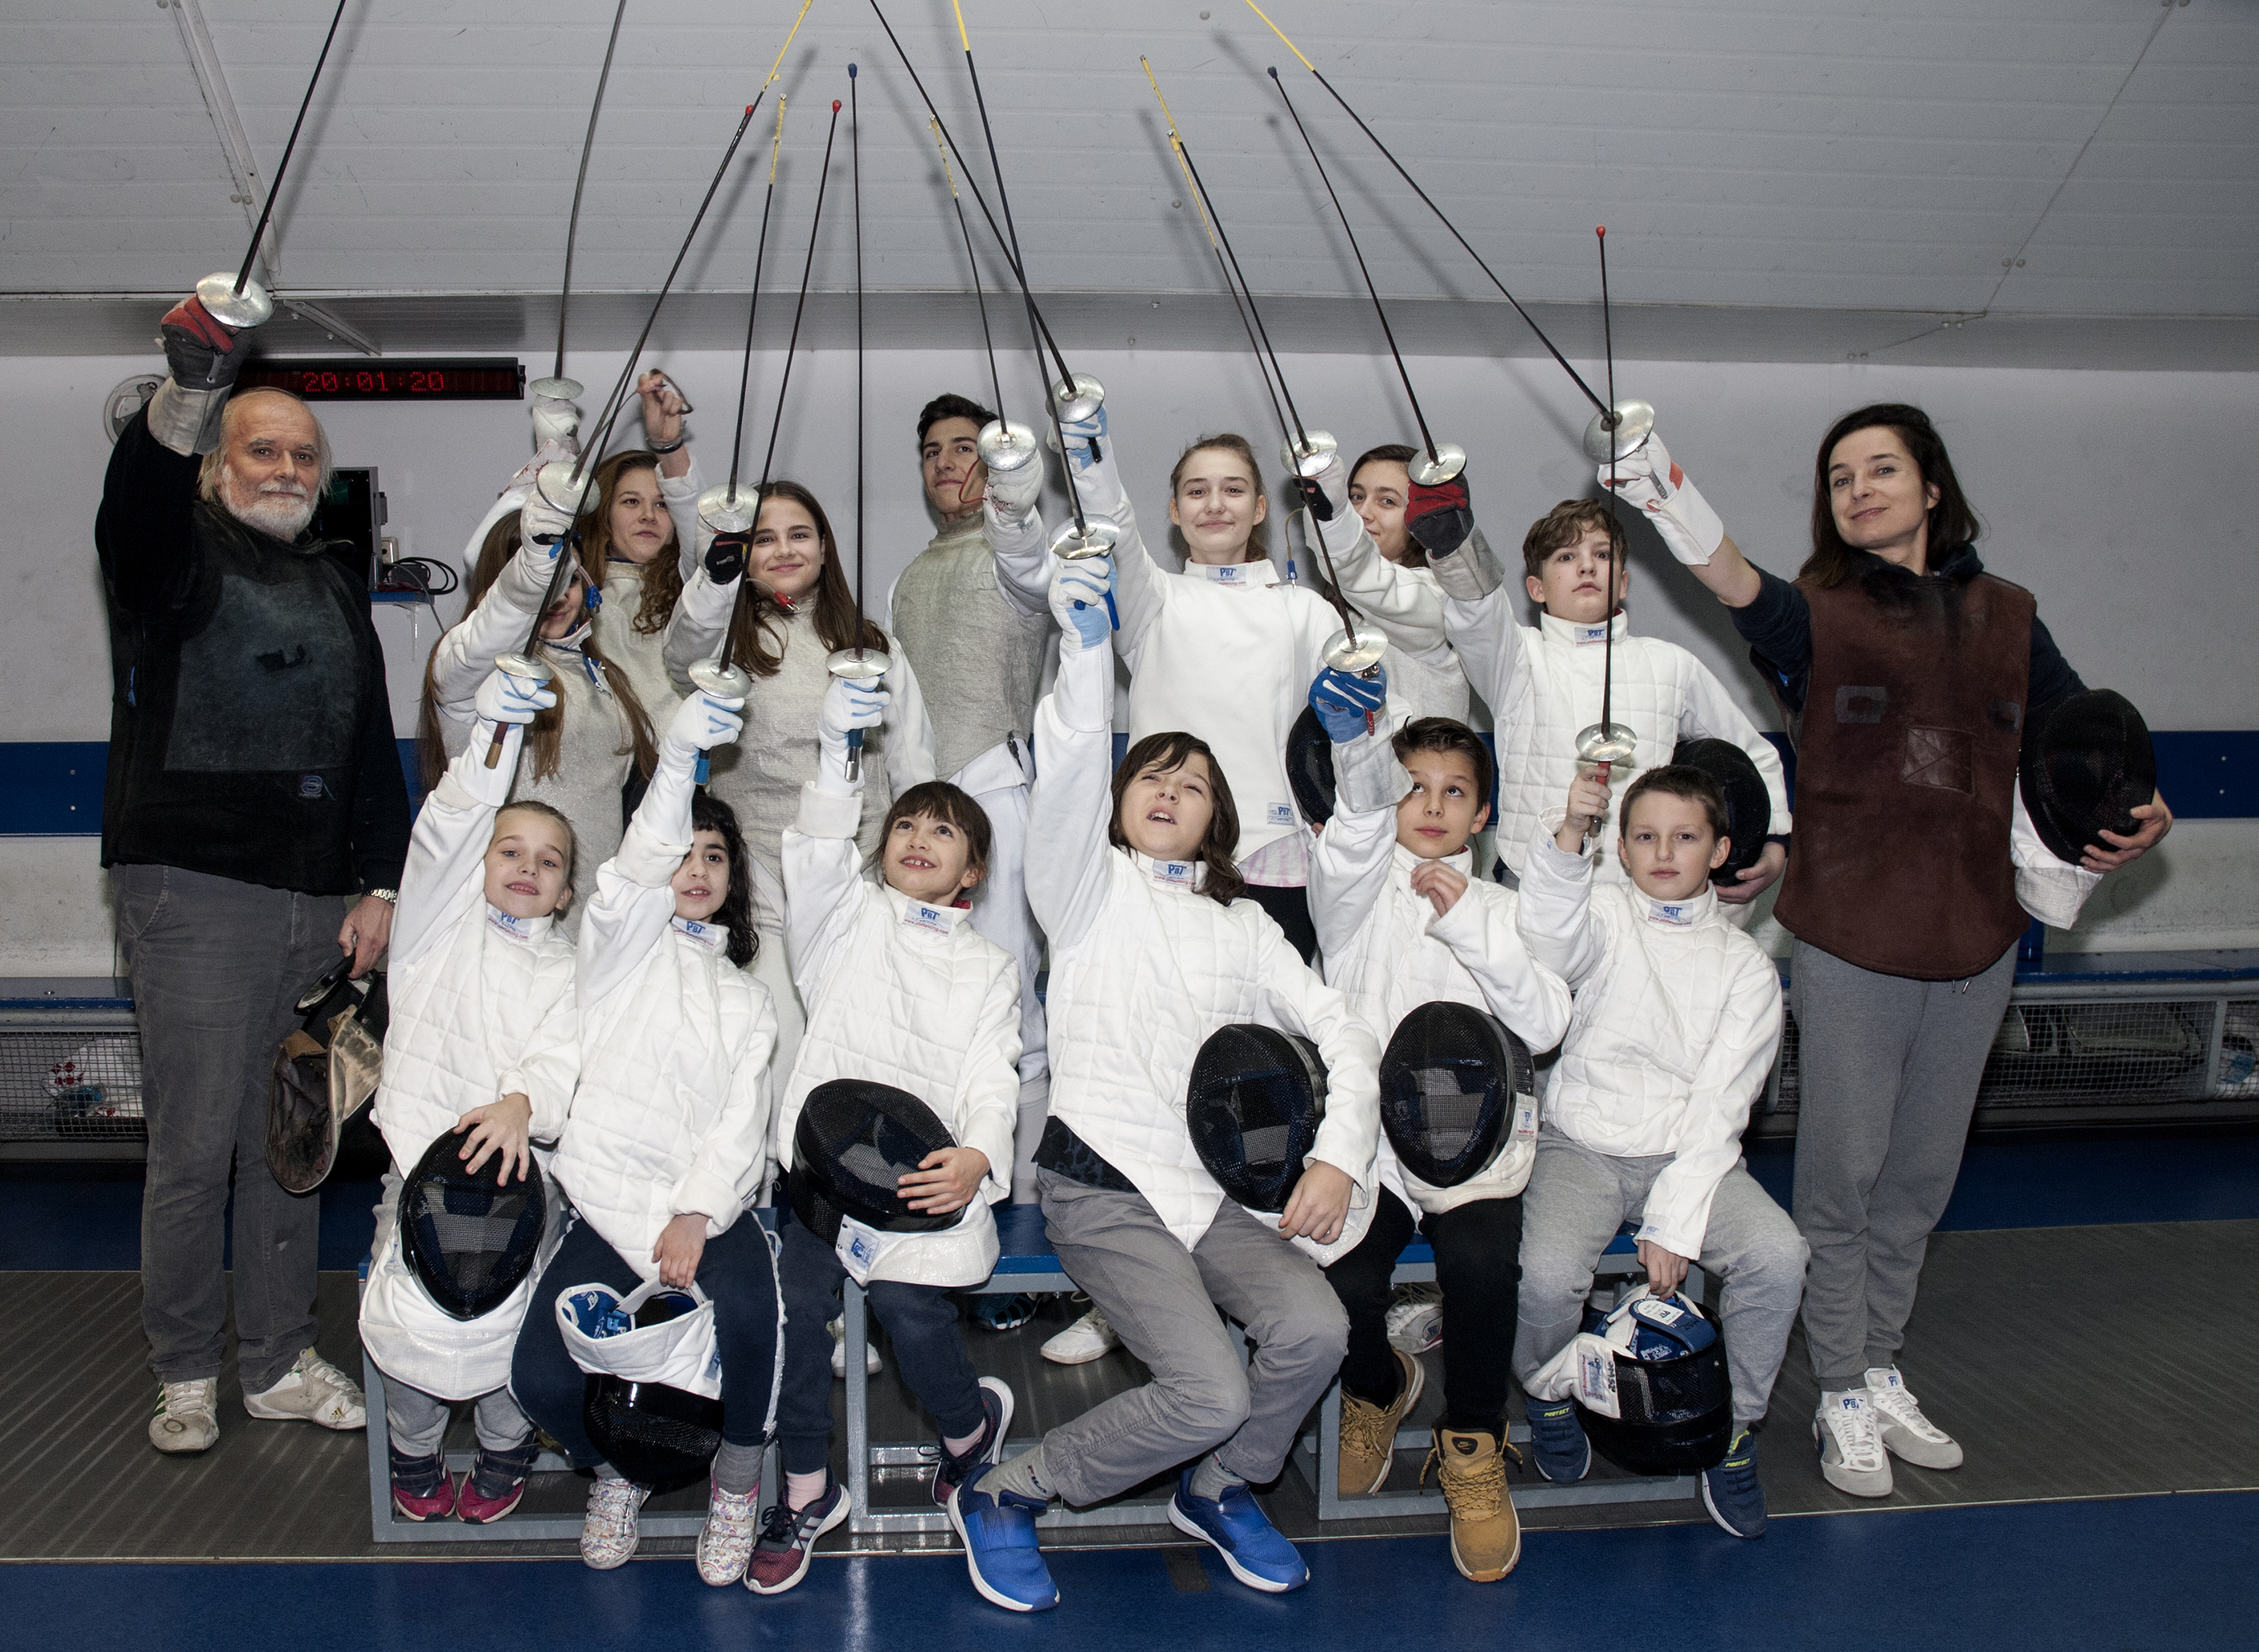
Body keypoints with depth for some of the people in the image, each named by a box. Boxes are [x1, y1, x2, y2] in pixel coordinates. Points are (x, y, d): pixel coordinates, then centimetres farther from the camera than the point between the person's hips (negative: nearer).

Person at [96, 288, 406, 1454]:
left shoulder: (340, 593, 20)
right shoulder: (178, 557, 2)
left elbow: (375, 749, 20)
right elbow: (137, 501, -24)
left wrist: (380, 886, 9)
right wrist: (187, 390, -44)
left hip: (319, 907, 5)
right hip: (194, 891, -5)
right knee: (194, 1144, -2)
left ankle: (280, 1362, 21)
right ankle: (185, 1376, 13)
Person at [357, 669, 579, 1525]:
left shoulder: (568, 971, 16)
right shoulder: (440, 926, 17)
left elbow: (562, 1057, -2)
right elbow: (450, 828, 0)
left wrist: (522, 1103, -24)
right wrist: (495, 732, -11)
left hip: (515, 1158, 0)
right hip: (421, 1150, 0)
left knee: (497, 1296, -20)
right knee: (419, 1300, -19)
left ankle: (505, 1445, 6)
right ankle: (414, 1452, 7)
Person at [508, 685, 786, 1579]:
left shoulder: (747, 997, 21)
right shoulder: (625, 942, 14)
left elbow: (744, 1125, 8)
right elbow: (640, 864, -10)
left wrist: (696, 1216, -11)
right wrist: (676, 758, -28)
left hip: (710, 1205, 1)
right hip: (609, 1202, -1)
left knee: (746, 1310, -32)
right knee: (542, 1376, -22)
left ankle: (737, 1480, -3)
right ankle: (615, 1468, 14)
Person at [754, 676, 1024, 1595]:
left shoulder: (989, 967, 19)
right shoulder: (850, 916, 19)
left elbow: (991, 1079, 5)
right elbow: (817, 852, -4)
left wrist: (976, 1158, -17)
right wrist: (838, 753, -22)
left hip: (927, 1166, -1)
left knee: (910, 1305, -22)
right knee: (795, 1299, -20)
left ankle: (971, 1424, 10)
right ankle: (807, 1489, 0)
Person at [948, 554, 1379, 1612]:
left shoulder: (1241, 927, 19)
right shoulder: (1088, 888, 8)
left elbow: (1340, 1031, 11)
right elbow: (1068, 776, -11)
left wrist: (1340, 1155, -5)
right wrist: (1087, 647, -25)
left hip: (1216, 1185, 4)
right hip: (1104, 1180, -4)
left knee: (1314, 1330, -22)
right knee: (1210, 1393, -21)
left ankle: (1216, 1491, 9)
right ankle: (1003, 1497, 3)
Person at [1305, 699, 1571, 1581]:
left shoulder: (1497, 907, 17)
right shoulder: (1360, 886, 10)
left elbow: (1545, 1025, 1)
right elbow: (1357, 831, -17)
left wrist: (1470, 926, -12)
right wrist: (1359, 747, -39)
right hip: (1364, 1132, -1)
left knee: (1481, 1263, -29)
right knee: (1341, 1281, -24)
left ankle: (1473, 1442, 0)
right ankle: (1376, 1386, 14)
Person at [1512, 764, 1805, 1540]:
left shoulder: (1746, 967, 4)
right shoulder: (1605, 914, 1)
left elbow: (1719, 1106, -4)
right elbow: (1555, 938, -26)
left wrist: (1674, 1221, -14)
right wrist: (1569, 836, -46)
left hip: (1690, 1154, 1)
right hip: (1581, 1144, -1)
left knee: (1777, 1254, -24)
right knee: (1547, 1273, -27)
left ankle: (1732, 1426, 2)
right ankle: (1550, 1393, 10)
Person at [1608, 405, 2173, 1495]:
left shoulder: (2006, 618, 9)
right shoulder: (1818, 615, -3)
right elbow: (1746, 593, -27)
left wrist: (2140, 817, -3)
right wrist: (1682, 518, -47)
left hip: (1977, 943, 4)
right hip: (1851, 942, -4)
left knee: (1922, 1178, 15)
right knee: (1844, 1178, 2)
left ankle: (1883, 1372, 31)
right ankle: (1842, 1399, 17)